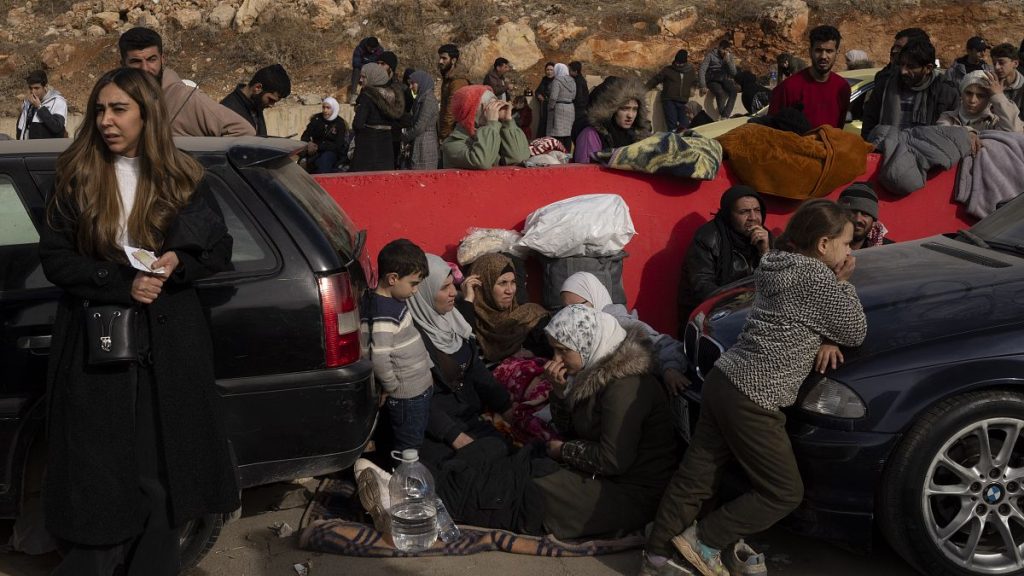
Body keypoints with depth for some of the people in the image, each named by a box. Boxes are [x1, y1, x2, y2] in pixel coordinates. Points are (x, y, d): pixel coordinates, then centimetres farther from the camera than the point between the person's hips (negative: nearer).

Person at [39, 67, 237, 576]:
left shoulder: (182, 179, 4)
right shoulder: (76, 177, 1)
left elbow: (220, 250, 7)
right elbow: (53, 257, -3)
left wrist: (178, 262, -14)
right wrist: (121, 285, -17)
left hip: (168, 347, 1)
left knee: (161, 468, 7)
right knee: (98, 475, 4)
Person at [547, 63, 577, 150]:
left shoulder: (557, 81, -11)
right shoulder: (572, 81, 9)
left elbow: (553, 97, -17)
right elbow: (573, 96, 8)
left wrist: (551, 107, -7)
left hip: (559, 108, -7)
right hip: (570, 109, 7)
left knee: (558, 134, -6)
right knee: (568, 134, 10)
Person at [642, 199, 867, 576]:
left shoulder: (779, 266, 13)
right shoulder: (819, 279, -14)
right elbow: (855, 333, -3)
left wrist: (826, 339, 4)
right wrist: (843, 282, 5)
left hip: (723, 381, 9)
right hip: (752, 400, -9)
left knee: (694, 479, 14)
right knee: (785, 492, 7)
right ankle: (704, 542, 11)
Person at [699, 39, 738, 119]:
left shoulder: (729, 56, 7)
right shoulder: (711, 55, -5)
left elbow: (733, 73, 0)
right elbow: (702, 70, -12)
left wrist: (727, 60, -15)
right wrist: (703, 86, -23)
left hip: (724, 79, 4)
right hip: (712, 80, -4)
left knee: (734, 90, -29)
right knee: (720, 93, -36)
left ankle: (725, 116, -35)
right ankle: (721, 115, -25)